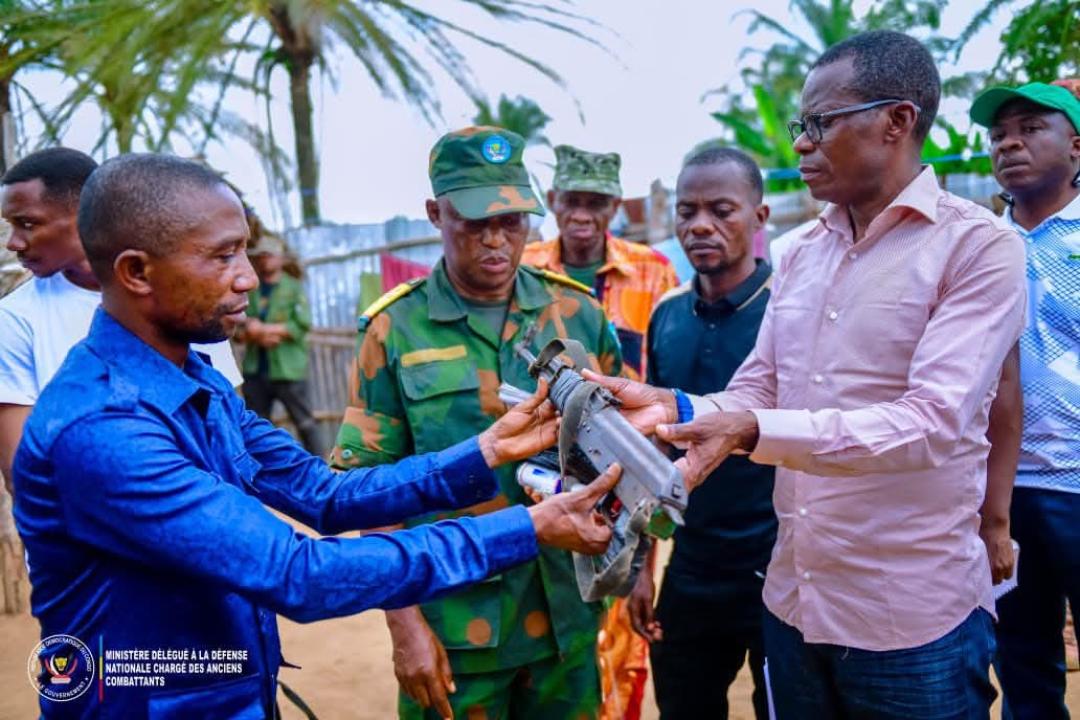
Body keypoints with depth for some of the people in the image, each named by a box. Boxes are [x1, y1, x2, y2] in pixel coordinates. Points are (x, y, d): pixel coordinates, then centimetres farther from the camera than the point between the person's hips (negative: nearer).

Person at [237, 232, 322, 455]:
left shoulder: (294, 287, 2)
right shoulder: (249, 291, 11)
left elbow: (302, 324, -10)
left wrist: (264, 329, -12)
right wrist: (256, 336, -14)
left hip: (288, 370, -4)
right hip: (255, 371, 4)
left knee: (304, 422, -1)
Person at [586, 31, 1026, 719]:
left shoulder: (979, 246, -11)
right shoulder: (800, 256, 9)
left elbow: (933, 422, -21)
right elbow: (756, 394, 8)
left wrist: (756, 431, -30)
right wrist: (676, 406, -12)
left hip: (913, 620, -6)